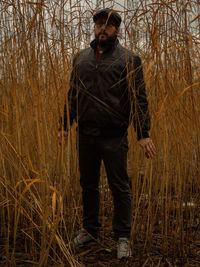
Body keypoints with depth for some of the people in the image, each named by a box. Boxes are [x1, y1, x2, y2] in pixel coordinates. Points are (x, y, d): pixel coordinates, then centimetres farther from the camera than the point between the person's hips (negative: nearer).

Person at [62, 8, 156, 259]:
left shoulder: (129, 59, -1)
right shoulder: (80, 58, 12)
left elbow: (138, 99, -6)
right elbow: (72, 95, 15)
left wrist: (143, 134, -14)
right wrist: (64, 126, 12)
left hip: (114, 136, -4)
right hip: (86, 135, 4)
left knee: (119, 188, 2)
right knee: (88, 185, 14)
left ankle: (123, 237, 16)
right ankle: (89, 229, 31)